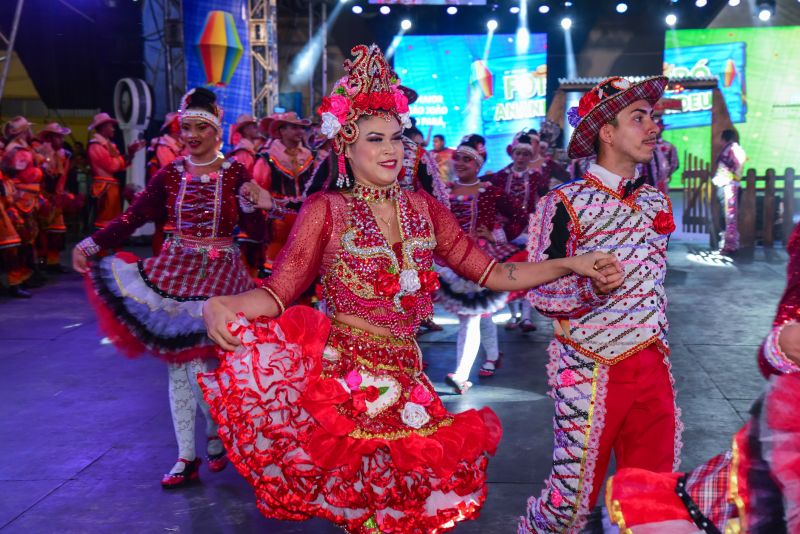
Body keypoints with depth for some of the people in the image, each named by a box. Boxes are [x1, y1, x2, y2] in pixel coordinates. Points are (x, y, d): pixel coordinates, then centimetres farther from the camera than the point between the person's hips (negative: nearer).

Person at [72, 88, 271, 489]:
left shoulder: (235, 174, -2)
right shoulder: (171, 174, 5)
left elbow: (254, 230, -4)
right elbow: (134, 216, -2)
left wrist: (253, 206, -24)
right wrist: (90, 245, -12)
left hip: (219, 275, -3)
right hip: (175, 272, 3)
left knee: (198, 367, -8)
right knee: (177, 367, 5)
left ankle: (217, 432, 23)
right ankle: (187, 458, 16)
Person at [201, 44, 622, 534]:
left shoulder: (423, 209, 7)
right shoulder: (326, 210, -4)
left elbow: (491, 273, 6)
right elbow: (279, 292, -10)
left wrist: (571, 265, -2)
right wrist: (224, 306, -30)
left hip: (406, 381, 4)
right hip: (345, 378, -4)